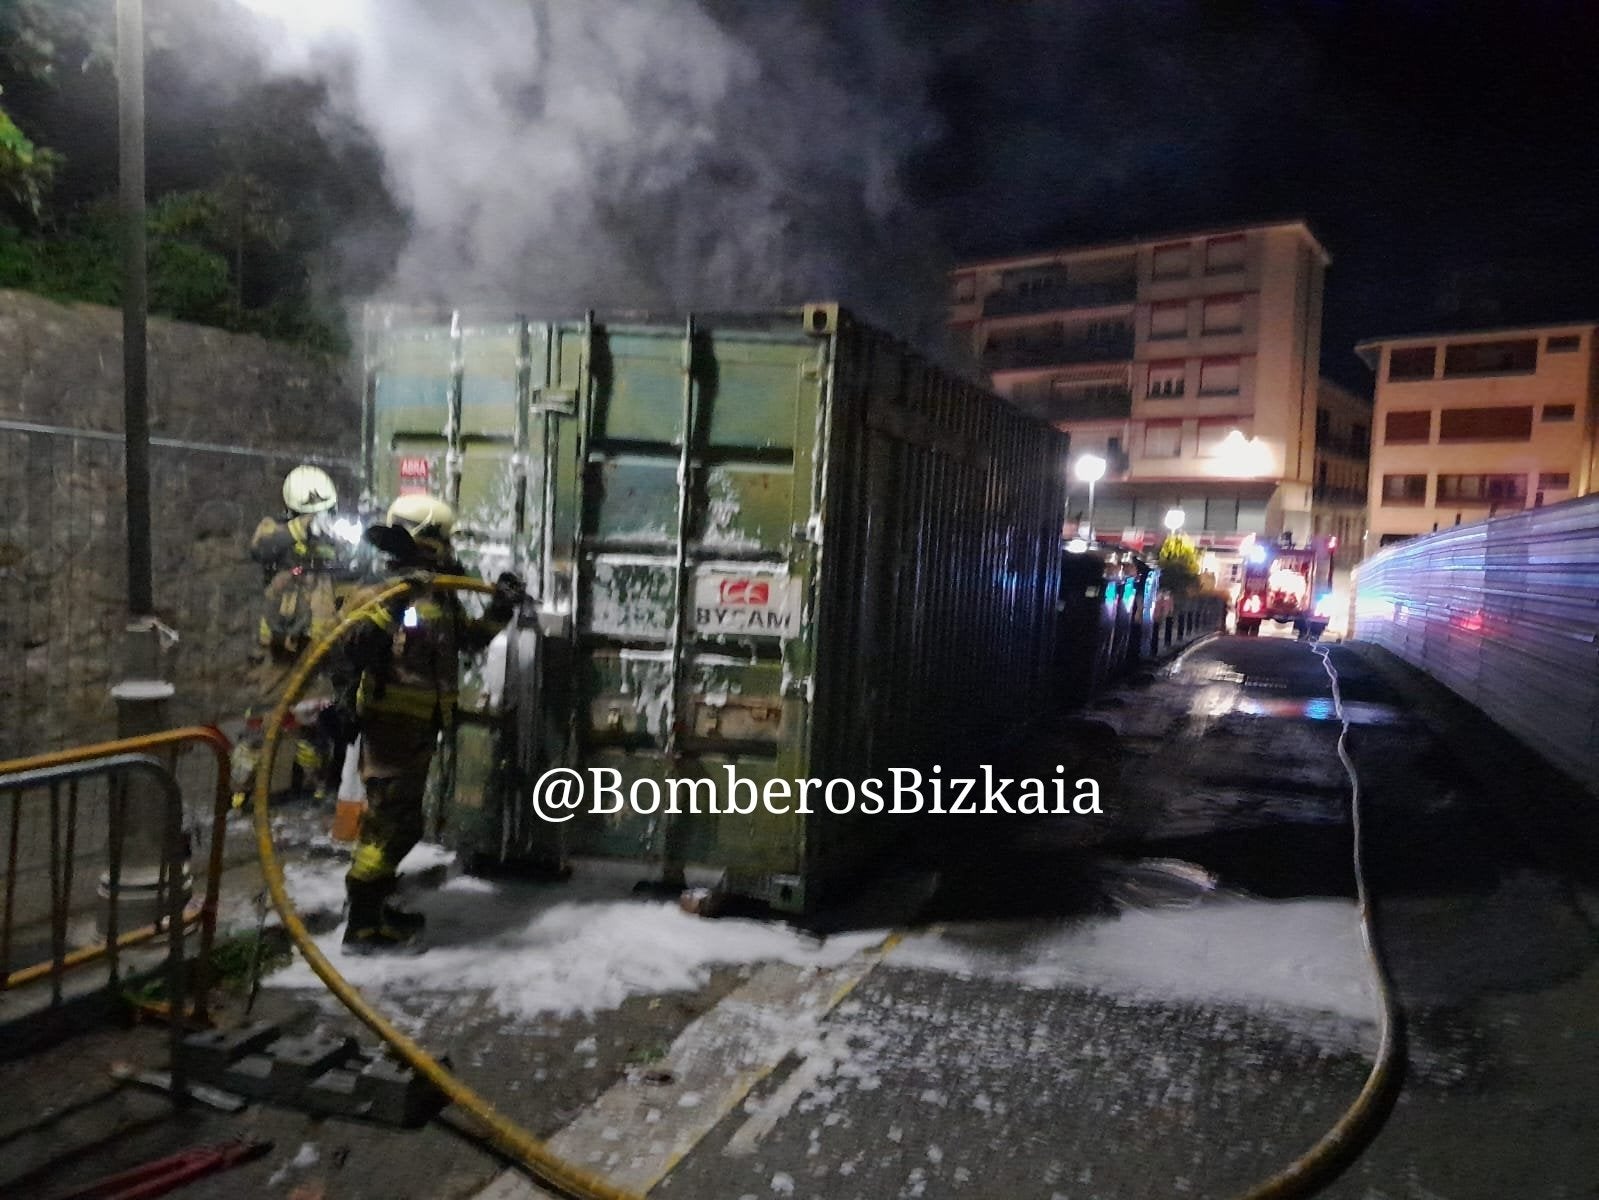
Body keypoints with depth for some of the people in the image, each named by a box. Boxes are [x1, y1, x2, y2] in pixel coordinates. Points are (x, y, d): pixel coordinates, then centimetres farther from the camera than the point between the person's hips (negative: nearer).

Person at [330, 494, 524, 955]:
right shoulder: (396, 593, -16)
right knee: (394, 822, -7)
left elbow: (470, 637, 23)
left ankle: (375, 905, 33)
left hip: (417, 728, 10)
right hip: (393, 726, -10)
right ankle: (363, 927, 1)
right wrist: (345, 694, -34)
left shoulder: (439, 595, 13)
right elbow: (351, 643, -27)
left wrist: (501, 608, 14)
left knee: (393, 819, 19)